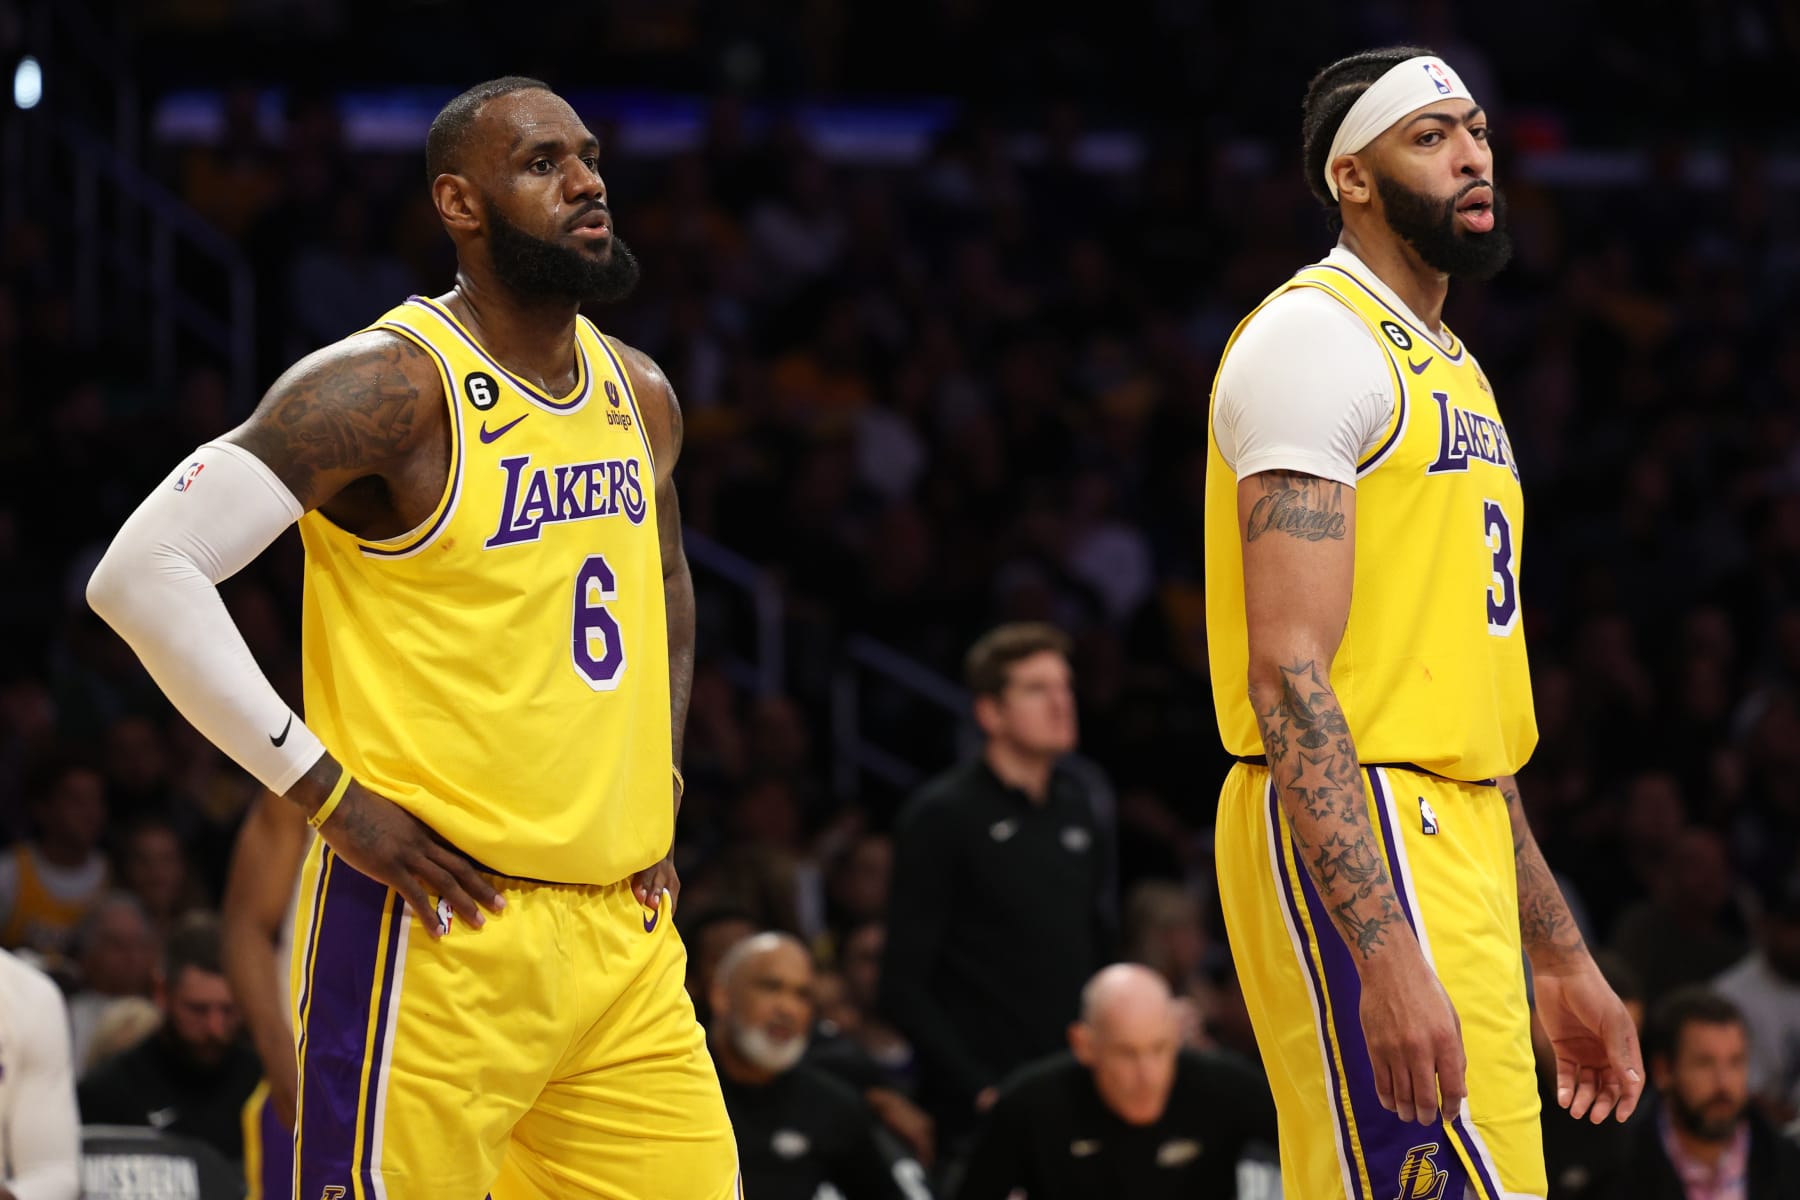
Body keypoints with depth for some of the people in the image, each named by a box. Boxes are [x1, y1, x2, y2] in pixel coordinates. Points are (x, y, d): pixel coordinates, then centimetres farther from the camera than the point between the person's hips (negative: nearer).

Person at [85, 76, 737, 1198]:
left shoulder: (638, 396, 12)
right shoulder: (392, 386, -11)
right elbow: (142, 572, -17)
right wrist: (329, 793, -17)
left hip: (623, 928, 7)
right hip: (440, 925, -7)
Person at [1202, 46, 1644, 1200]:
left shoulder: (1452, 372, 22)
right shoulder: (1315, 336, -8)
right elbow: (1288, 674, -18)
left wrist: (1563, 961, 23)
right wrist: (1387, 957, -26)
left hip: (1453, 846, 10)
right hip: (1355, 851, -10)